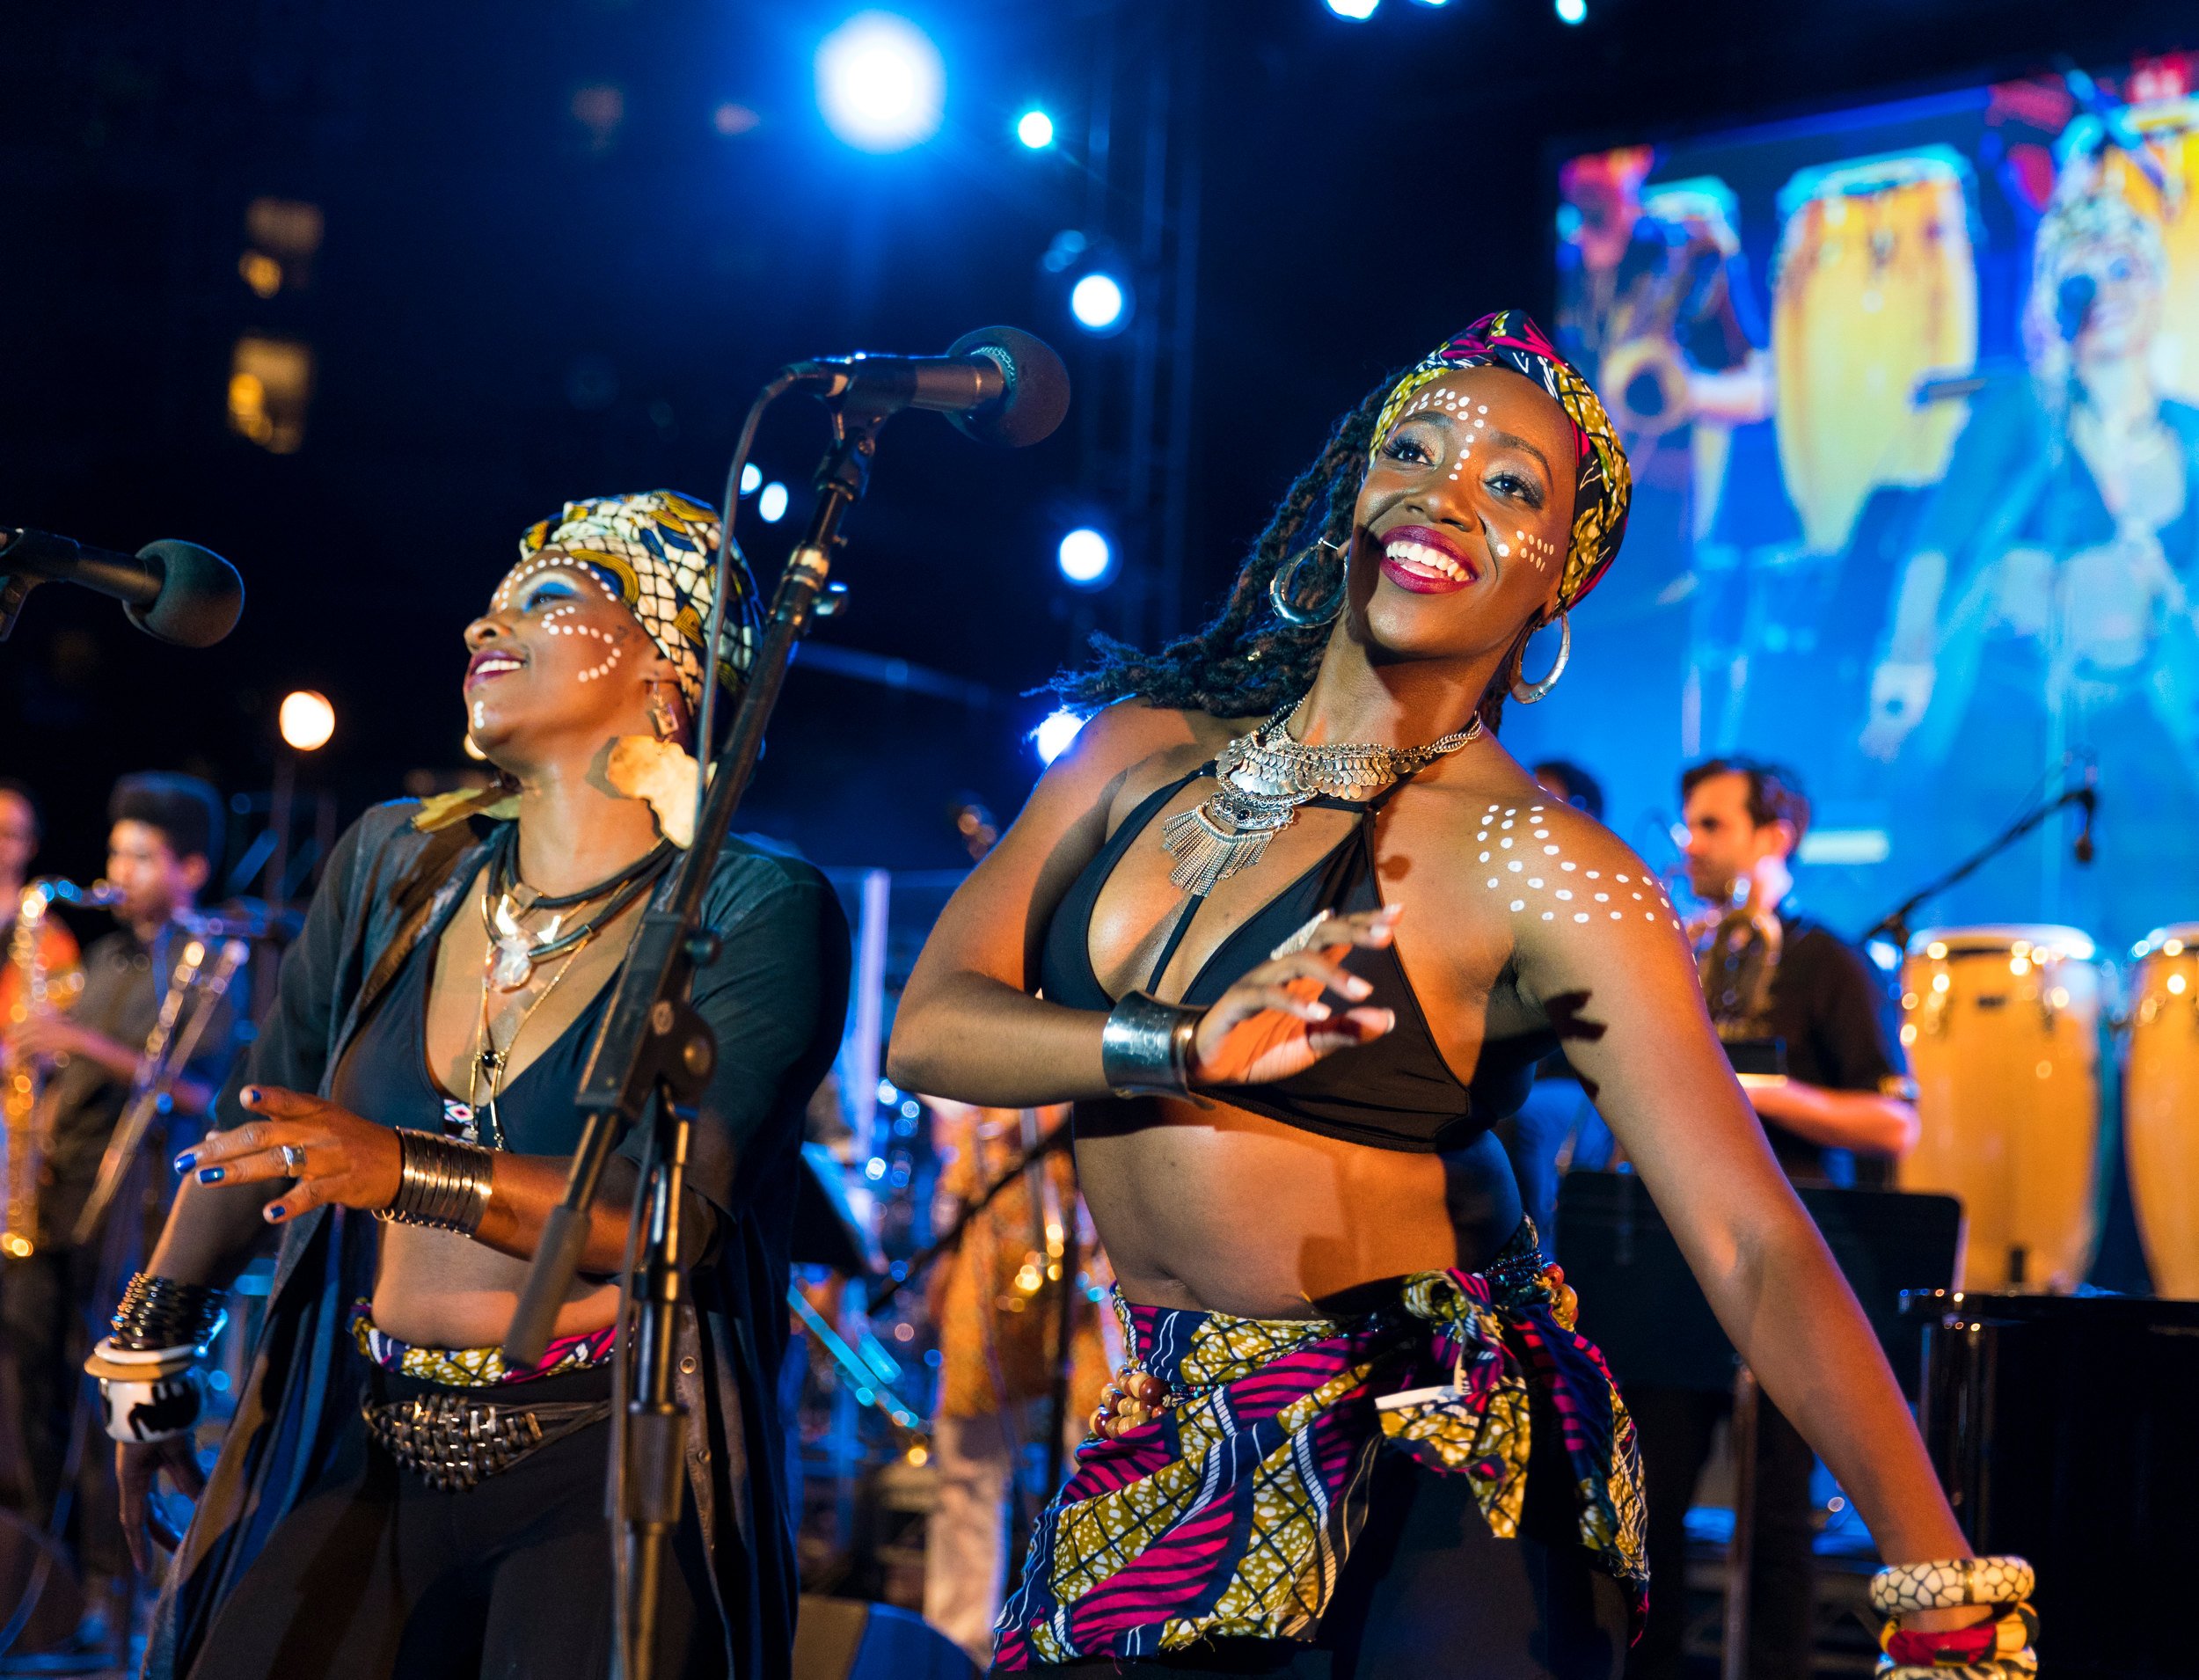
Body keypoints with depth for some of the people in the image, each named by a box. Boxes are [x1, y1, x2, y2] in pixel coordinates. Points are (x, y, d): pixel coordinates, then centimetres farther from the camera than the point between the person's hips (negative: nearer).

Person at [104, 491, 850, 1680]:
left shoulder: (756, 910, -5)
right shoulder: (395, 862, 9)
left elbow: (678, 1211, -18)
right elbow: (258, 1127, 20)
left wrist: (405, 1170, -30)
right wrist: (151, 1338, 26)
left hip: (608, 1468, -4)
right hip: (369, 1458, 4)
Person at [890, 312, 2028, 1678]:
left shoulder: (1538, 873, -16)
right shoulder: (1147, 750, 1)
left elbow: (1759, 1253, -23)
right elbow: (928, 1027, -6)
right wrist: (1190, 1049, -24)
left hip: (1441, 1475, -5)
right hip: (1180, 1453, 5)